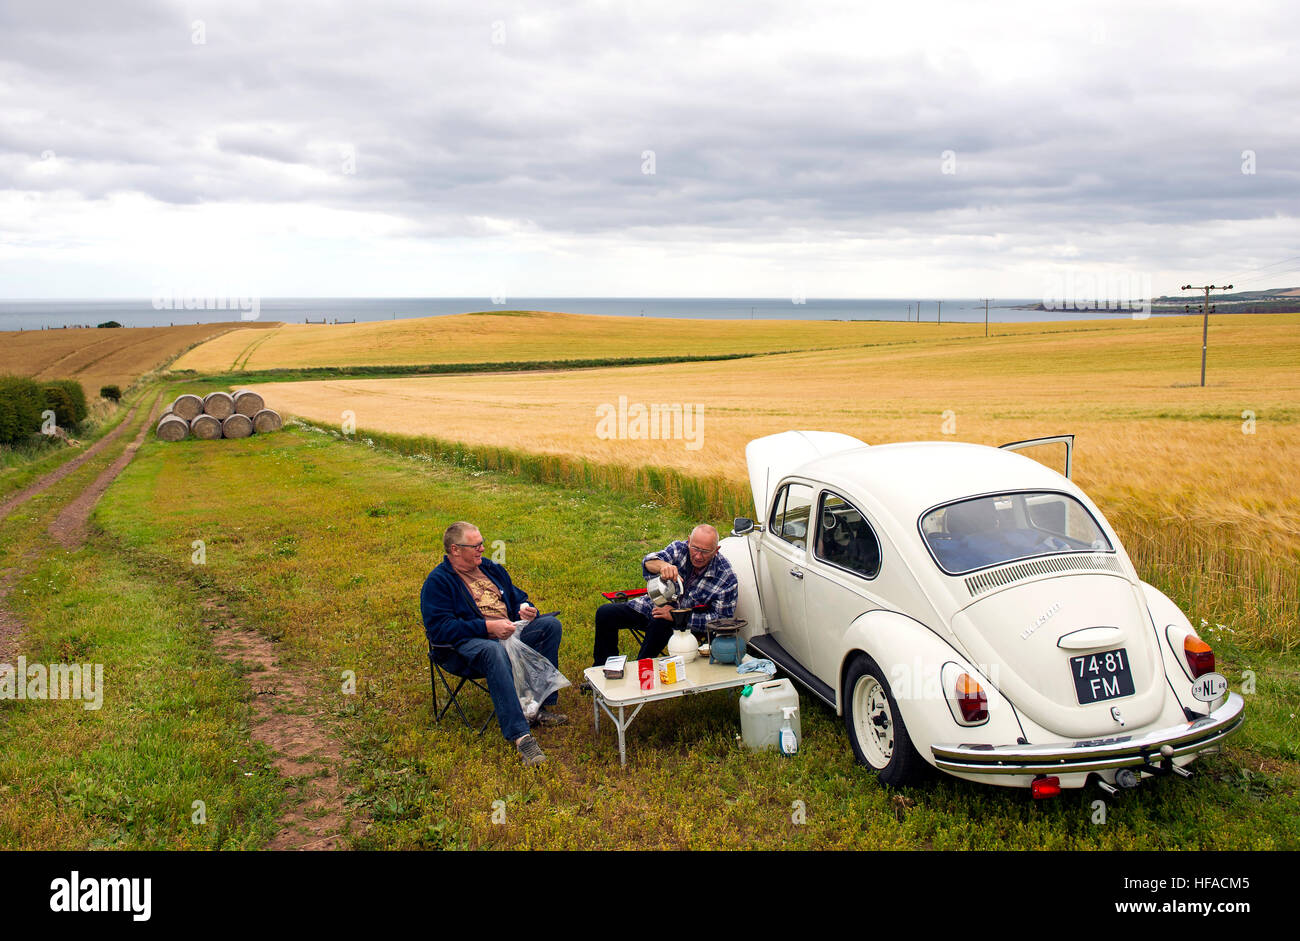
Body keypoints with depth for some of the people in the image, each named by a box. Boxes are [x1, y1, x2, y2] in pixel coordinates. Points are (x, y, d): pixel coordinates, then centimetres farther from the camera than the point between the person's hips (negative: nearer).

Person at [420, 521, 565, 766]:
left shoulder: (490, 568, 18)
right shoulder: (437, 581, -5)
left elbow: (516, 595, 29)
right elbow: (439, 628, -16)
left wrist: (525, 608, 2)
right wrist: (488, 626, -20)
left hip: (506, 635, 7)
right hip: (463, 646, -7)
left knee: (550, 625, -13)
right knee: (494, 651, -41)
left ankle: (543, 706, -18)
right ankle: (519, 735, -48)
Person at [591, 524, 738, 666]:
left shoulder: (726, 577, -18)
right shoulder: (679, 548, -11)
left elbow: (721, 620, -18)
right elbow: (648, 562, -26)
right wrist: (663, 566, -53)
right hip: (654, 605, 5)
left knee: (660, 624, -39)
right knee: (605, 613, -8)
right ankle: (603, 669, 8)